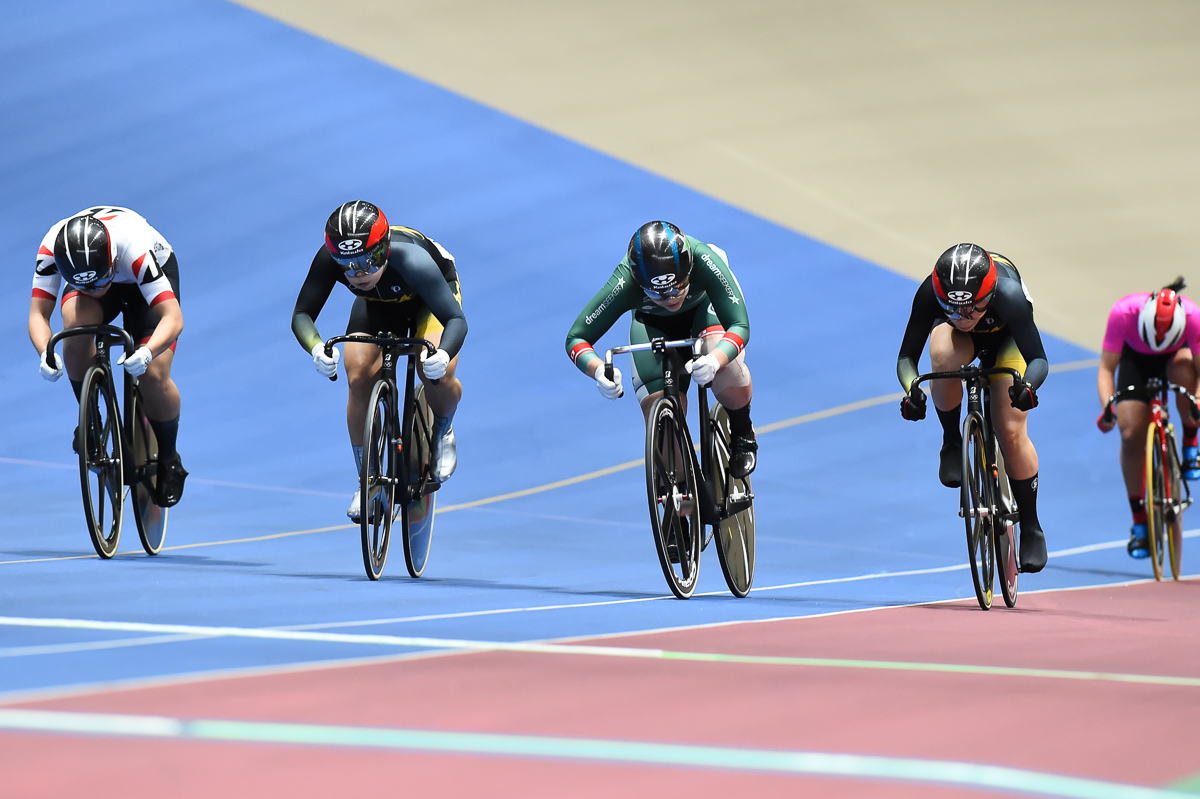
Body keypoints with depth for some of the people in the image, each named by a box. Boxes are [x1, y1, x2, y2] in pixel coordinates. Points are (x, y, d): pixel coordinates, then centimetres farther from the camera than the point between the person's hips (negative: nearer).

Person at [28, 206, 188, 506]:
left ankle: (169, 461, 8)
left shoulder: (136, 249, -43)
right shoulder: (52, 248, -35)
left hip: (147, 280, -2)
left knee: (153, 375, -21)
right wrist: (45, 353, -50)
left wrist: (147, 352, -64)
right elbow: (38, 313, -30)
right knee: (76, 320, -34)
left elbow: (173, 318, -45)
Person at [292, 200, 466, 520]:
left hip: (429, 296, -3)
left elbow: (456, 319, -43)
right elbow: (302, 314, -30)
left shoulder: (411, 260, -43)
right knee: (359, 378, -19)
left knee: (438, 375, -28)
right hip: (377, 304, 3)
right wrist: (316, 348, -52)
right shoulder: (329, 259, -34)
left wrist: (443, 354, -65)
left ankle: (443, 431, 8)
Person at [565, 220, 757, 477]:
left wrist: (715, 360, -59)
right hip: (653, 323, 1)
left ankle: (743, 434, 4)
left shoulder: (703, 260, -42)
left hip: (705, 306, -1)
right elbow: (576, 338, -32)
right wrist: (599, 370, -53)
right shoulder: (624, 283, -39)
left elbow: (739, 325, -38)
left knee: (732, 388, -30)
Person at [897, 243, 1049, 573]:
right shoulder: (929, 295, -37)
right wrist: (912, 390, -53)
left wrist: (1027, 386, -62)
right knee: (944, 356, -37)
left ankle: (1031, 528, 4)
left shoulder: (1008, 294, -42)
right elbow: (907, 356, -32)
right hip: (955, 336, 1)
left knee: (1010, 431, -14)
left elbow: (1038, 359, -40)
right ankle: (952, 443, -12)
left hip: (1005, 337, -1)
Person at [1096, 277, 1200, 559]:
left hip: (1176, 354, 0)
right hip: (1135, 359, 0)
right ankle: (1139, 522, -1)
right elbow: (1106, 368, -30)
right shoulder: (1123, 313, -36)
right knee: (1131, 435, -15)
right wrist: (1107, 407, -46)